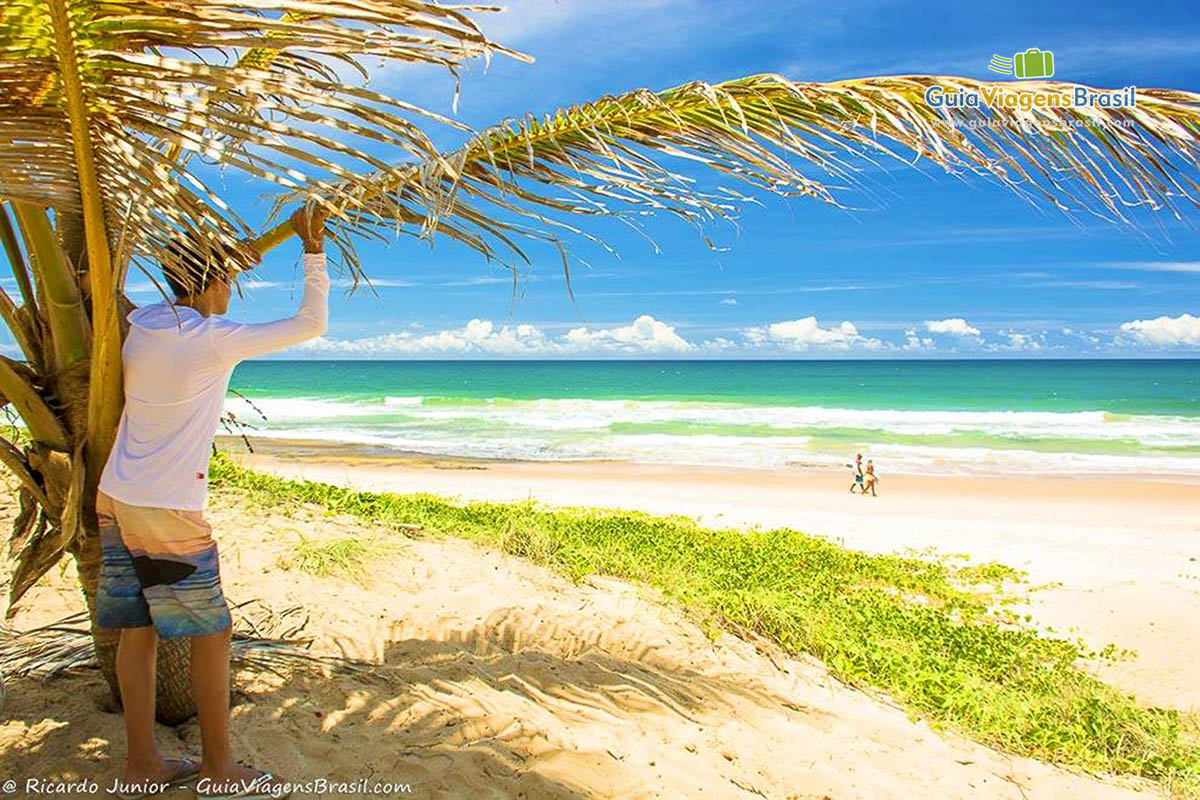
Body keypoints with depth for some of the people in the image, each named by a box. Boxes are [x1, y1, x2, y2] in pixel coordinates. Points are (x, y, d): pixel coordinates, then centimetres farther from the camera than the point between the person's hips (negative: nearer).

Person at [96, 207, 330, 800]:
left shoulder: (140, 327, 6)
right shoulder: (215, 341, -16)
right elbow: (311, 324, -13)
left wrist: (230, 263, 31)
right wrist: (313, 249, -7)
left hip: (116, 499, 8)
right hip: (167, 512, -8)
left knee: (138, 630, 13)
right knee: (211, 634, 4)